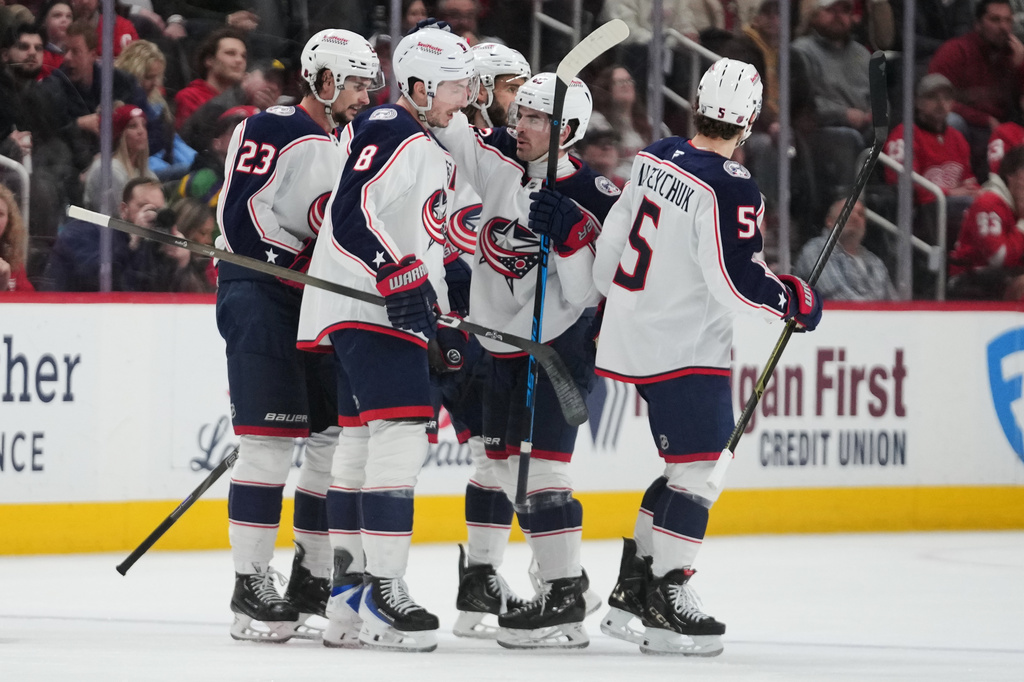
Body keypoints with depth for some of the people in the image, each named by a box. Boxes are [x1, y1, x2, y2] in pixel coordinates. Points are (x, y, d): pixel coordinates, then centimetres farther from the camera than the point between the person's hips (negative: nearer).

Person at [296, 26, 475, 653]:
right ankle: (383, 590, -17)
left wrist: (445, 314, 26)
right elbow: (351, 213, -23)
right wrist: (400, 278, -28)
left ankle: (349, 598, 16)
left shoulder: (432, 151, 20)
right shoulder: (388, 132, -12)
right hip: (366, 309, -11)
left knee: (363, 442, 12)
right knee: (399, 436, -16)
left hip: (401, 311, 11)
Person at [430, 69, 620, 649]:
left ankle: (565, 599, -12)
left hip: (558, 341, -6)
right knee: (494, 455, 13)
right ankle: (481, 573, 26)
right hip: (494, 336, 6)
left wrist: (571, 234, -30)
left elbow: (586, 291, -17)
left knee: (539, 461, -13)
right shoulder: (498, 156, -2)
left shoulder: (592, 197, -14)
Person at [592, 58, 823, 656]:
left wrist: (609, 300, 31)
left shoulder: (655, 159, 5)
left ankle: (632, 587, 20)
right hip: (685, 350, -9)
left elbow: (611, 241, 15)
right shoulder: (730, 189, -20)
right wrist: (796, 301, -6)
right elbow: (738, 281, -23)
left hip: (634, 333, 9)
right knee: (697, 469, -4)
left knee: (683, 465, 18)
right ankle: (665, 605, -5)